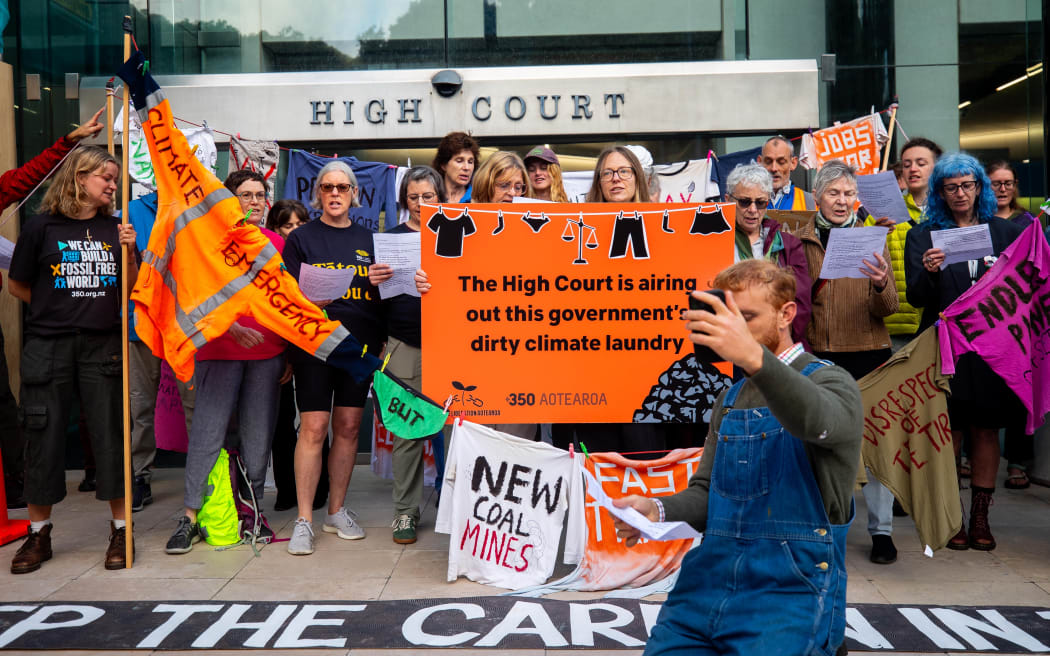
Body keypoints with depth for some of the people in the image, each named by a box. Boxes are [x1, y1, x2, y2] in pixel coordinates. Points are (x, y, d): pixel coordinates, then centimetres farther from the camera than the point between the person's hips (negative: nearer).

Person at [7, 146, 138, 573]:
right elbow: (17, 285, 8)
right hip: (48, 345, -1)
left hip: (103, 343, 1)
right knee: (43, 434, 5)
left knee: (110, 432, 2)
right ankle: (38, 533, 19)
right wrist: (58, 309, 7)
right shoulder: (42, 226, 0)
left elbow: (129, 289, 7)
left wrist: (128, 251, -7)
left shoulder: (114, 228, 7)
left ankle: (120, 529, 13)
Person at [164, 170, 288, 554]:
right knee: (208, 431, -5)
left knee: (258, 434, 7)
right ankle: (190, 515, 3)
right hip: (220, 350, -3)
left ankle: (252, 510, 17)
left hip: (268, 353, 3)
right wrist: (233, 328, -19)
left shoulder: (277, 243, 12)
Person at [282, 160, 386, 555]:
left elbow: (381, 295, 16)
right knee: (313, 427, -7)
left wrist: (383, 341, 6)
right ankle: (304, 520, 1)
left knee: (348, 427, 7)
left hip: (360, 343, 3)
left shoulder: (368, 239, 13)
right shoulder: (301, 238, 5)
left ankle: (337, 511, 19)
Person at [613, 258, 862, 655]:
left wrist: (754, 357, -46)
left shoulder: (830, 382, -2)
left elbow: (815, 422, -27)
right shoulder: (730, 399, 16)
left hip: (792, 588, -5)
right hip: (712, 575, 5)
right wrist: (657, 511, -7)